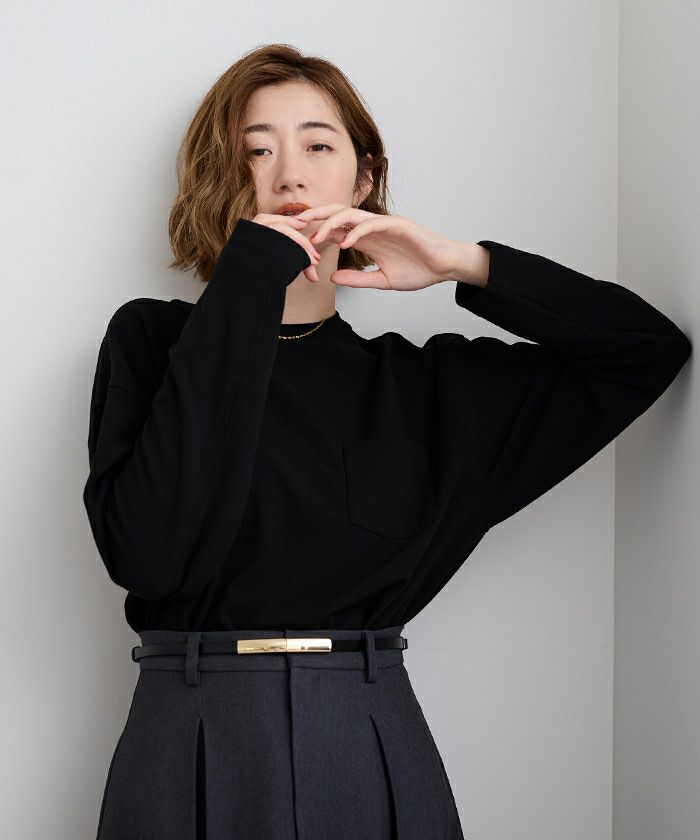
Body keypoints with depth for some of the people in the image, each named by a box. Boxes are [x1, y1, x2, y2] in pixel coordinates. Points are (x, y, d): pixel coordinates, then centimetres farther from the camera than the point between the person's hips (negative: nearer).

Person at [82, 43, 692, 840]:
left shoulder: (420, 384, 8)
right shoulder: (152, 341, 2)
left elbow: (651, 347, 10)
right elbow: (146, 550, -15)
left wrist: (465, 266, -1)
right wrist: (247, 287, -14)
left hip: (374, 752, 2)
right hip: (193, 752, -2)